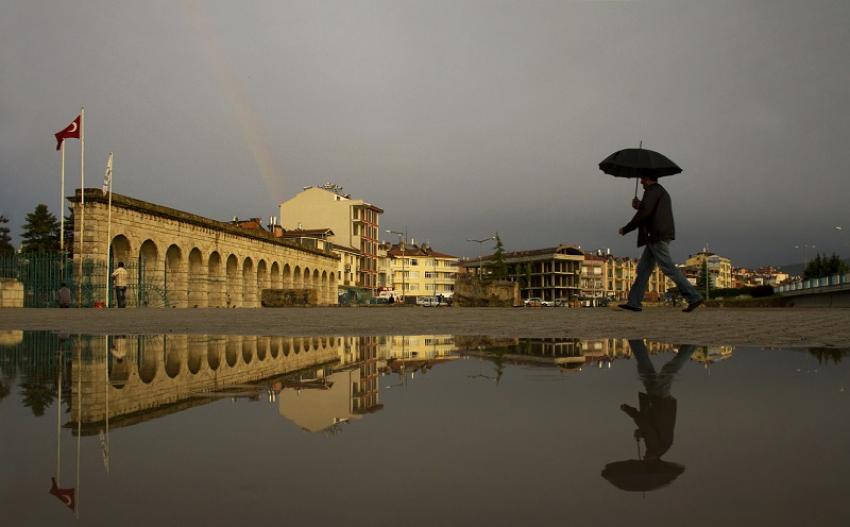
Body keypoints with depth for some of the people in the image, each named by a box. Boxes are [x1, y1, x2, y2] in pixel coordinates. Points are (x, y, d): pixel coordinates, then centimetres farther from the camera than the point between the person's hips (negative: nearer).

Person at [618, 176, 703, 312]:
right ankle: (633, 302, 4)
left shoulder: (652, 190, -6)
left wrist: (626, 229, -10)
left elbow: (644, 212, -17)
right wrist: (639, 205, 10)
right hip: (656, 238, 10)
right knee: (643, 269, 7)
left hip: (658, 236, -10)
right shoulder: (662, 192, 25)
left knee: (669, 269, -11)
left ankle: (694, 297, -10)